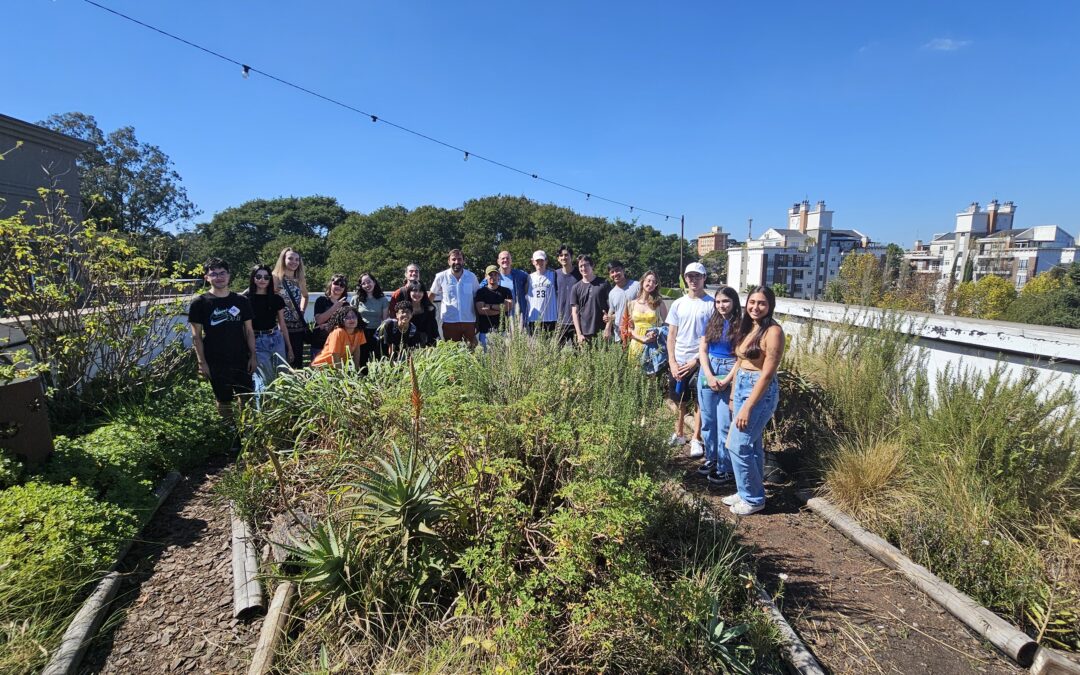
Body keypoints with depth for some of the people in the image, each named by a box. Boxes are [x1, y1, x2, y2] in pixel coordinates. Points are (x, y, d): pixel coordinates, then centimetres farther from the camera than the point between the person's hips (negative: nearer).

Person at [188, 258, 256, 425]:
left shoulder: (241, 301, 5)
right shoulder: (199, 303, -3)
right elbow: (196, 336, -2)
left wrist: (253, 356, 3)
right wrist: (202, 362, -7)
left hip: (241, 360, 2)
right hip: (216, 363, -2)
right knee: (224, 400, 8)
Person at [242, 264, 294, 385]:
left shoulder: (277, 299, 7)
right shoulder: (245, 299, -2)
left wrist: (289, 347, 14)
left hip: (277, 340, 3)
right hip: (257, 342, -3)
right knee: (267, 380, -3)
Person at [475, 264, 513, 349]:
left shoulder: (506, 291, 11)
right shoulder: (481, 291, 6)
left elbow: (510, 306, -5)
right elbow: (480, 310, -7)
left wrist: (490, 306, -7)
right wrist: (502, 309, -7)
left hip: (503, 330, 1)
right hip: (485, 331, -1)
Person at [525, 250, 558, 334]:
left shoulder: (553, 275, 5)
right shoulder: (529, 278, 10)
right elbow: (526, 298, 12)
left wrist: (558, 317, -2)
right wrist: (525, 319, 6)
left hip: (550, 319, -1)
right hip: (533, 319, 2)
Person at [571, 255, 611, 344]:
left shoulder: (603, 284, 3)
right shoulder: (576, 287, 7)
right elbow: (575, 312, 6)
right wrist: (579, 334, -2)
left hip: (601, 332, -1)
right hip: (584, 333, 1)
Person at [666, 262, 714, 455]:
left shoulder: (711, 304, -6)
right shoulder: (678, 304, 6)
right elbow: (671, 336, 6)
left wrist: (696, 361, -12)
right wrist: (672, 362, -2)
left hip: (700, 361, -3)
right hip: (678, 361, 4)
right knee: (679, 401, 14)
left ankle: (696, 439, 18)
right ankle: (679, 434, 31)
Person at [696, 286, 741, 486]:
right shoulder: (711, 322, 8)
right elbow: (702, 351, 4)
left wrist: (727, 380, -15)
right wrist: (709, 376, -9)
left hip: (729, 374, -4)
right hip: (707, 372, 4)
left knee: (724, 423, -3)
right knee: (707, 420, 11)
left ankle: (724, 468, 8)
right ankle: (710, 458, 27)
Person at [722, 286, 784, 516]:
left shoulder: (773, 331, -16)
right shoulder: (746, 327, 8)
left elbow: (767, 374, -18)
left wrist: (747, 407, -18)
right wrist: (733, 395, 12)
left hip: (760, 391, -8)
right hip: (742, 387, 8)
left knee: (738, 445, -4)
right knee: (751, 445, 16)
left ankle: (753, 499, 12)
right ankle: (748, 491, 28)